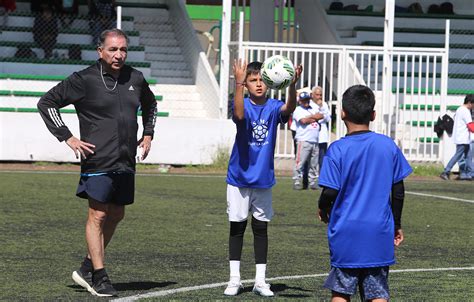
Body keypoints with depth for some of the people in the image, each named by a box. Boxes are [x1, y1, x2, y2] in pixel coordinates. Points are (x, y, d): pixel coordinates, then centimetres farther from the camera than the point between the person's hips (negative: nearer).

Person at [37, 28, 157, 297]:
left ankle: (88, 268, 21)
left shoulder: (135, 79, 9)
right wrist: (68, 138, -7)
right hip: (98, 162, -6)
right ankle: (99, 277, -2)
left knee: (116, 215, 10)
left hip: (126, 163, 6)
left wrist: (148, 135, 19)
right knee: (98, 215, -6)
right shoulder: (84, 80, -6)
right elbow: (47, 103, -2)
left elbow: (150, 104, 31)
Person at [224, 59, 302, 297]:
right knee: (237, 227, 5)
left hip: (263, 178, 2)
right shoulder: (244, 105, -8)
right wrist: (238, 83, -42)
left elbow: (289, 108, -25)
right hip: (239, 177, -2)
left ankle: (260, 281, 12)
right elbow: (239, 115, -32)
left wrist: (292, 85, -43)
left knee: (261, 228, 7)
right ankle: (234, 279, 12)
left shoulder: (273, 107, -3)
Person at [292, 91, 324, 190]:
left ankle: (312, 182, 14)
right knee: (300, 162, -10)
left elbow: (321, 116, 5)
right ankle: (297, 182, -8)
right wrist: (313, 117, 2)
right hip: (303, 140, -6)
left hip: (315, 141, 6)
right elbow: (303, 120, -14)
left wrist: (309, 119, -6)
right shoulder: (298, 110, 2)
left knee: (313, 164, 8)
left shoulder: (314, 108, 20)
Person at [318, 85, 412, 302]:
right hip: (379, 233, 2)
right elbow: (398, 191, 6)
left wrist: (323, 210, 11)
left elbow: (330, 192, -11)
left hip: (346, 234, -2)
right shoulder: (388, 145, 1)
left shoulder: (337, 150, -9)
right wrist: (397, 225, 18)